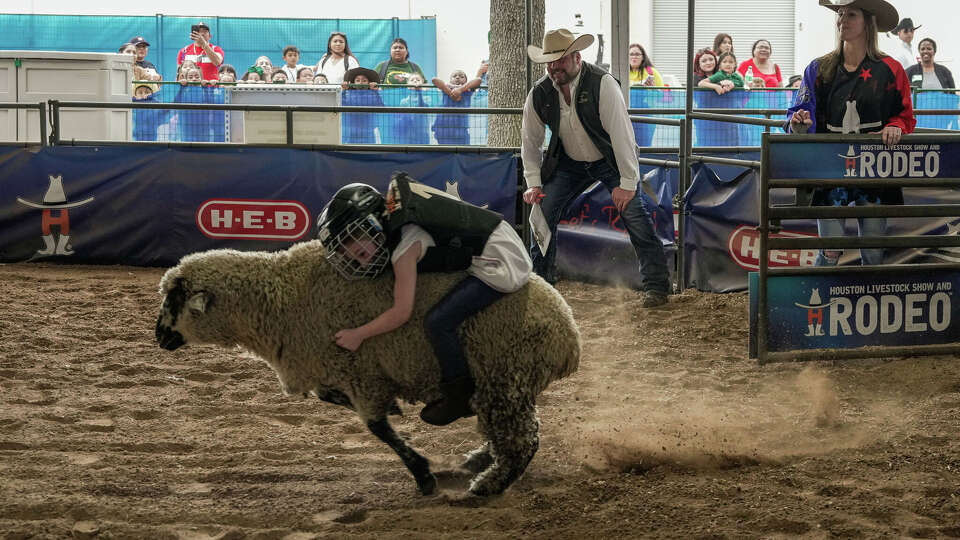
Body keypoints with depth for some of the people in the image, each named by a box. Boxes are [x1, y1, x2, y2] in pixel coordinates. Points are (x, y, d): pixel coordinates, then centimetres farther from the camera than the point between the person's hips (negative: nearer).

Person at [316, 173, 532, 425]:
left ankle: (459, 398, 1)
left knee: (438, 322, -14)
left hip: (499, 265, -10)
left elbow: (401, 314, -17)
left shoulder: (404, 249, -19)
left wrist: (358, 335, -5)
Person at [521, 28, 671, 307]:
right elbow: (530, 141, 1)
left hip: (610, 160, -4)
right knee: (542, 211, -6)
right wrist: (534, 183, -7)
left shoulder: (602, 84, -27)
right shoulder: (539, 94, -13)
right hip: (568, 163, 4)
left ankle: (656, 286, -4)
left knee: (633, 213, -16)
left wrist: (627, 182, -28)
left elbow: (621, 132, -28)